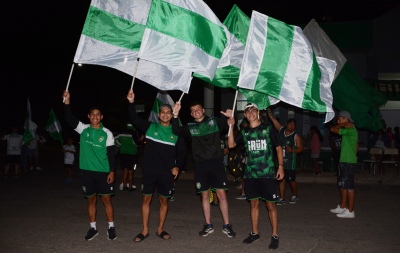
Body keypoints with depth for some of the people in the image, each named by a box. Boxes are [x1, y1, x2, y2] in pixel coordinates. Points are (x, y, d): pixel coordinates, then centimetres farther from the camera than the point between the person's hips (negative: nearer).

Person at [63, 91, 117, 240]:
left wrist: (112, 171, -9)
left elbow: (111, 153, -3)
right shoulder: (83, 129, 3)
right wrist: (67, 102, -22)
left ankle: (111, 227, 14)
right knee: (91, 200, 10)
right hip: (87, 171, 2)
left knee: (106, 199, 3)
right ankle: (93, 228, 21)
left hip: (103, 172, -2)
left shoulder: (107, 133, -2)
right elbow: (70, 120, -10)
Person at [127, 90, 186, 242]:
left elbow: (181, 151, 7)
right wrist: (131, 103, -19)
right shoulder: (150, 127, 2)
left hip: (167, 173, 0)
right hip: (149, 171, 0)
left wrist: (177, 166, -6)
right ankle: (145, 230, 16)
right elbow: (134, 119, -6)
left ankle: (160, 229, 23)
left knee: (164, 201, 9)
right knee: (146, 199, 5)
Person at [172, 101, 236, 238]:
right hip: (200, 164, 2)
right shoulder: (190, 127, 9)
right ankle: (208, 225, 20)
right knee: (205, 195, 8)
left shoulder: (215, 121, 6)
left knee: (221, 193, -2)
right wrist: (175, 116, -17)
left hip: (216, 162, -2)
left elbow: (229, 126, 1)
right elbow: (176, 131, -5)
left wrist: (230, 117, -20)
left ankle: (226, 225, 8)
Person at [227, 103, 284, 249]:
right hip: (250, 174, 4)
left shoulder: (268, 129, 0)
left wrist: (280, 166, -7)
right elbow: (231, 145, 1)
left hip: (267, 173, -3)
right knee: (253, 203, 11)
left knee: (270, 205, -1)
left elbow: (278, 148, 2)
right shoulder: (244, 132, 9)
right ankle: (255, 233, 23)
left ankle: (275, 236, 8)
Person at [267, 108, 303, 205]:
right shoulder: (281, 130, 5)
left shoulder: (296, 136, -4)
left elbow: (300, 149, -4)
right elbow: (273, 118, 3)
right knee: (281, 179, 3)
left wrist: (292, 150, -20)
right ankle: (282, 199, 8)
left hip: (290, 161, -3)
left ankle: (295, 195, 28)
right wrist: (268, 109, -2)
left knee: (291, 180, 4)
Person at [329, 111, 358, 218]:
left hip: (348, 163, -10)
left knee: (349, 187, -5)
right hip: (344, 162, 10)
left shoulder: (350, 130, -17)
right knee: (342, 185, 17)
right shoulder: (351, 130, 15)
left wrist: (342, 125, -8)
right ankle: (342, 207, 28)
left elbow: (333, 129, -21)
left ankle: (350, 211, 0)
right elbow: (356, 145, 22)